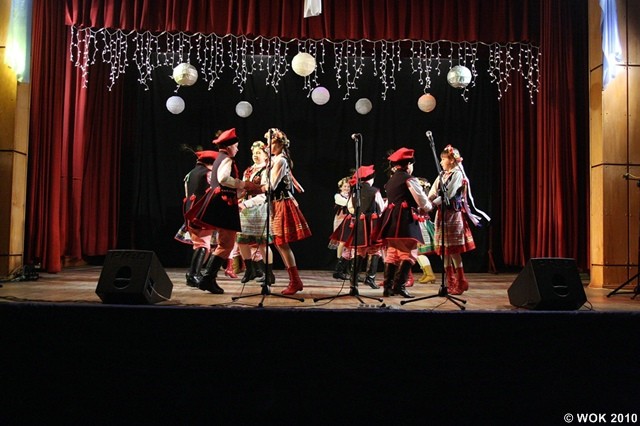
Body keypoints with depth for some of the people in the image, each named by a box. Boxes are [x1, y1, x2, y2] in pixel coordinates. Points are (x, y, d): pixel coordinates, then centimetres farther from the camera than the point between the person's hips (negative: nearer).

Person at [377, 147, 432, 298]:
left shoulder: (391, 180, 19)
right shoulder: (409, 179, -6)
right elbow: (423, 201, -4)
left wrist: (417, 209, 29)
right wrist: (428, 207, 19)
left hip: (391, 219, 8)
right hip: (405, 220, -8)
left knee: (392, 253, 11)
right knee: (409, 253, -6)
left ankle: (388, 286, 10)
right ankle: (399, 286, -14)